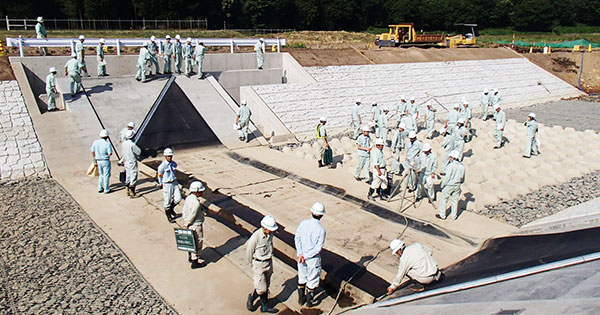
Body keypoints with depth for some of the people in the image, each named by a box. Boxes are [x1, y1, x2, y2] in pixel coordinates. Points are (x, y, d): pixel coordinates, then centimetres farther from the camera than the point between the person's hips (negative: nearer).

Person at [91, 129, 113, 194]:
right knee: (106, 175, 7)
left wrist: (94, 161, 15)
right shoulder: (107, 143, -18)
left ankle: (100, 188, 24)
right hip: (106, 161, -5)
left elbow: (92, 152, 4)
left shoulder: (95, 142, -3)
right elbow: (110, 154, -19)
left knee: (101, 175, 21)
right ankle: (106, 189, 13)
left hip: (98, 161, 5)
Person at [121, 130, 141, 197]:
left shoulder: (123, 143, -1)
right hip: (132, 163, -8)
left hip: (126, 162, 8)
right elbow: (139, 152, -13)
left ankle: (128, 191, 29)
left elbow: (123, 153, 10)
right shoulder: (132, 145, -24)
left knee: (128, 177, 18)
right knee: (133, 178, 0)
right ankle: (132, 194, 3)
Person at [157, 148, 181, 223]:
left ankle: (171, 209, 30)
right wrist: (161, 184, 5)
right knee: (167, 201, 6)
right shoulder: (162, 165, -15)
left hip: (174, 183, 5)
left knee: (178, 198, 1)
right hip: (167, 184, -5)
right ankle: (168, 215, 24)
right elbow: (159, 176, -4)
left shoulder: (174, 164, 1)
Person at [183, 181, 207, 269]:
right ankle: (194, 262, 18)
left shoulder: (188, 198, -2)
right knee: (197, 243, 7)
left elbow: (183, 211, 5)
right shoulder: (196, 203, -29)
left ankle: (190, 257, 44)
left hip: (189, 225, 9)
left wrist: (185, 223, 13)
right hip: (196, 226, -9)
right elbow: (192, 216, -23)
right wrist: (186, 225, -7)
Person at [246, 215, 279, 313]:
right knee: (261, 288, 0)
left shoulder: (270, 234, -8)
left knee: (266, 286, 16)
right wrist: (253, 265, 2)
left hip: (269, 262, 6)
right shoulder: (256, 237, -28)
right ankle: (251, 298, 29)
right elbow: (249, 251, -14)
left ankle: (264, 306, 32)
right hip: (259, 264, -6)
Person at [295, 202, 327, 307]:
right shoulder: (321, 230, -22)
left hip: (301, 256, 5)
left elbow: (297, 238, -8)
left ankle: (301, 299, 38)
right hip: (313, 259, -4)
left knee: (302, 277, 22)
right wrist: (305, 256, -14)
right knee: (312, 279, 16)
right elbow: (318, 247, -21)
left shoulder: (303, 223, -9)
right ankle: (309, 301, 31)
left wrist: (300, 253, -11)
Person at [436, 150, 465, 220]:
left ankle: (442, 215, 15)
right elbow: (463, 179, 8)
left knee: (444, 199, 9)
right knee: (455, 200, 16)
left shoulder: (451, 165, -20)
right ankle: (454, 216, 24)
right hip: (457, 186, 6)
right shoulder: (462, 166, 0)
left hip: (449, 186, -6)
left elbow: (447, 177, -19)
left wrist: (442, 185, -7)